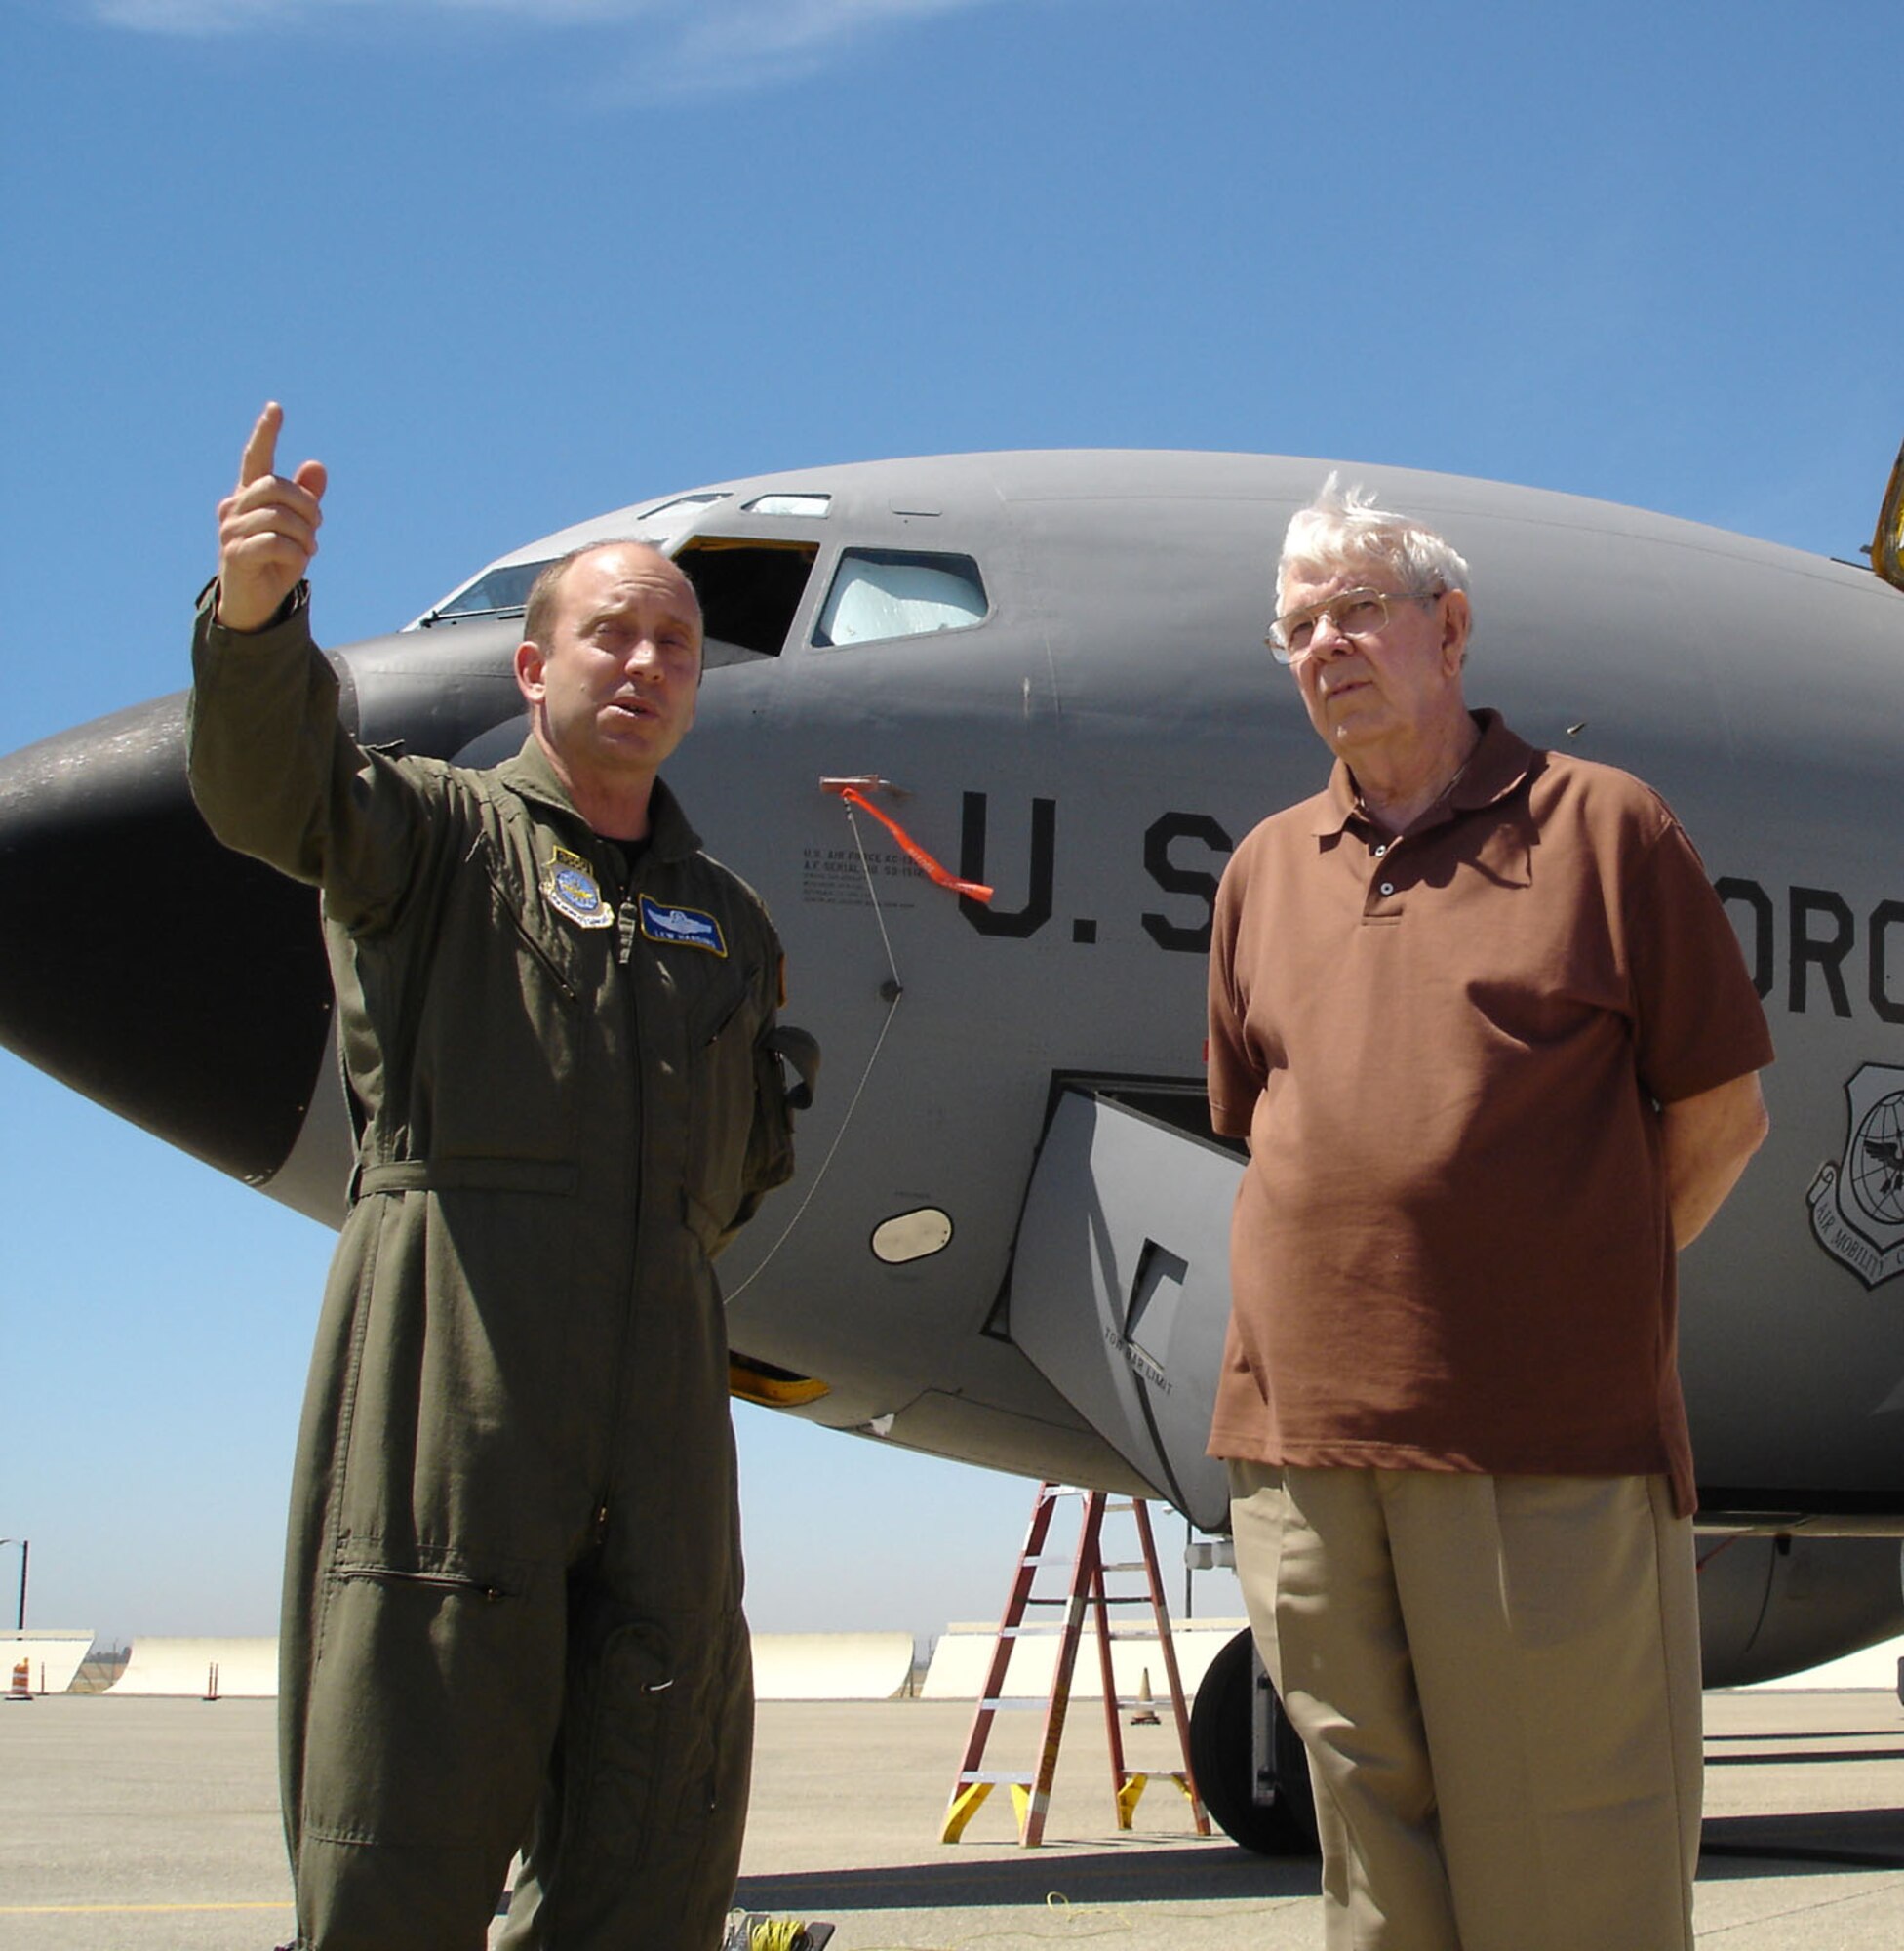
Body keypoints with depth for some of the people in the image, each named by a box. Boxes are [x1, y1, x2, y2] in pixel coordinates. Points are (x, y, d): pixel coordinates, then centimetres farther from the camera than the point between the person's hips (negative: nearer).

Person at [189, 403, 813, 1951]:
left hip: (663, 1366, 5)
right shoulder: (438, 831, 8)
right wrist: (254, 610, -34)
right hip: (452, 1357, -5)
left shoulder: (728, 921, 24)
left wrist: (662, 1244, 13)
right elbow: (273, 789, -14)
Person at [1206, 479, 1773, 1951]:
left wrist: (1584, 1294, 5)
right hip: (1307, 1442, 5)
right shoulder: (1268, 868, 16)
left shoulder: (1603, 827, 3)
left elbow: (1722, 1111, 4)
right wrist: (1379, 1283, 12)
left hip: (1543, 1452, -4)